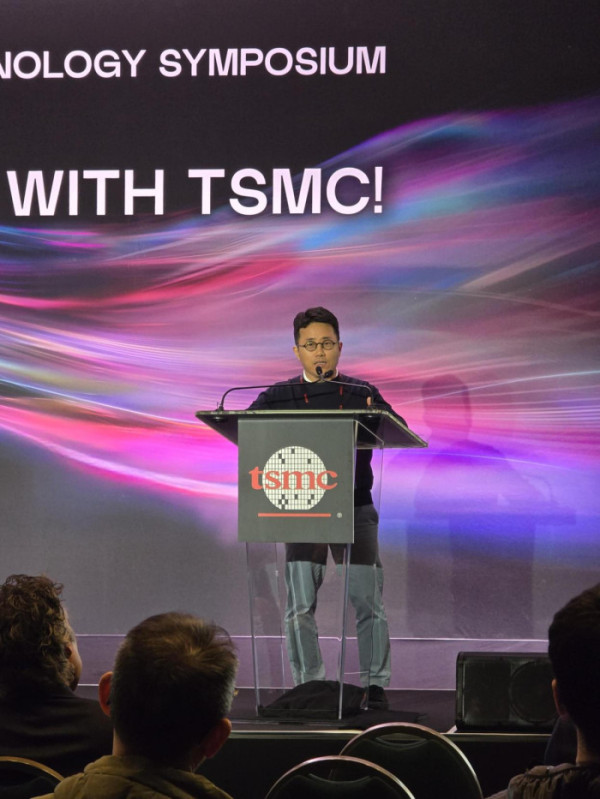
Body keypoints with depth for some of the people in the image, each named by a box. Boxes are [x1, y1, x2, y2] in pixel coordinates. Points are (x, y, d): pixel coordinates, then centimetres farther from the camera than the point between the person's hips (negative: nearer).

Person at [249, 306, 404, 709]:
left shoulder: (362, 393, 6)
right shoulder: (279, 397, 7)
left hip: (354, 509, 0)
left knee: (368, 601, -2)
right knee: (300, 606, -2)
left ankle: (376, 684, 9)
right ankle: (309, 684, 9)